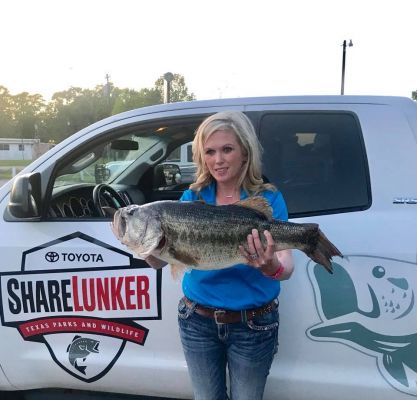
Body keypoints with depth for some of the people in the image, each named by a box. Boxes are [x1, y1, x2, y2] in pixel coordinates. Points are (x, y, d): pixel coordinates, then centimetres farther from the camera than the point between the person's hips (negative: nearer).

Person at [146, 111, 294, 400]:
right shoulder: (192, 198, -5)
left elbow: (287, 265, -22)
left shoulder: (269, 199, -12)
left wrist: (272, 267, -45)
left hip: (253, 324, -2)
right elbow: (160, 261, -11)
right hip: (198, 321, 2)